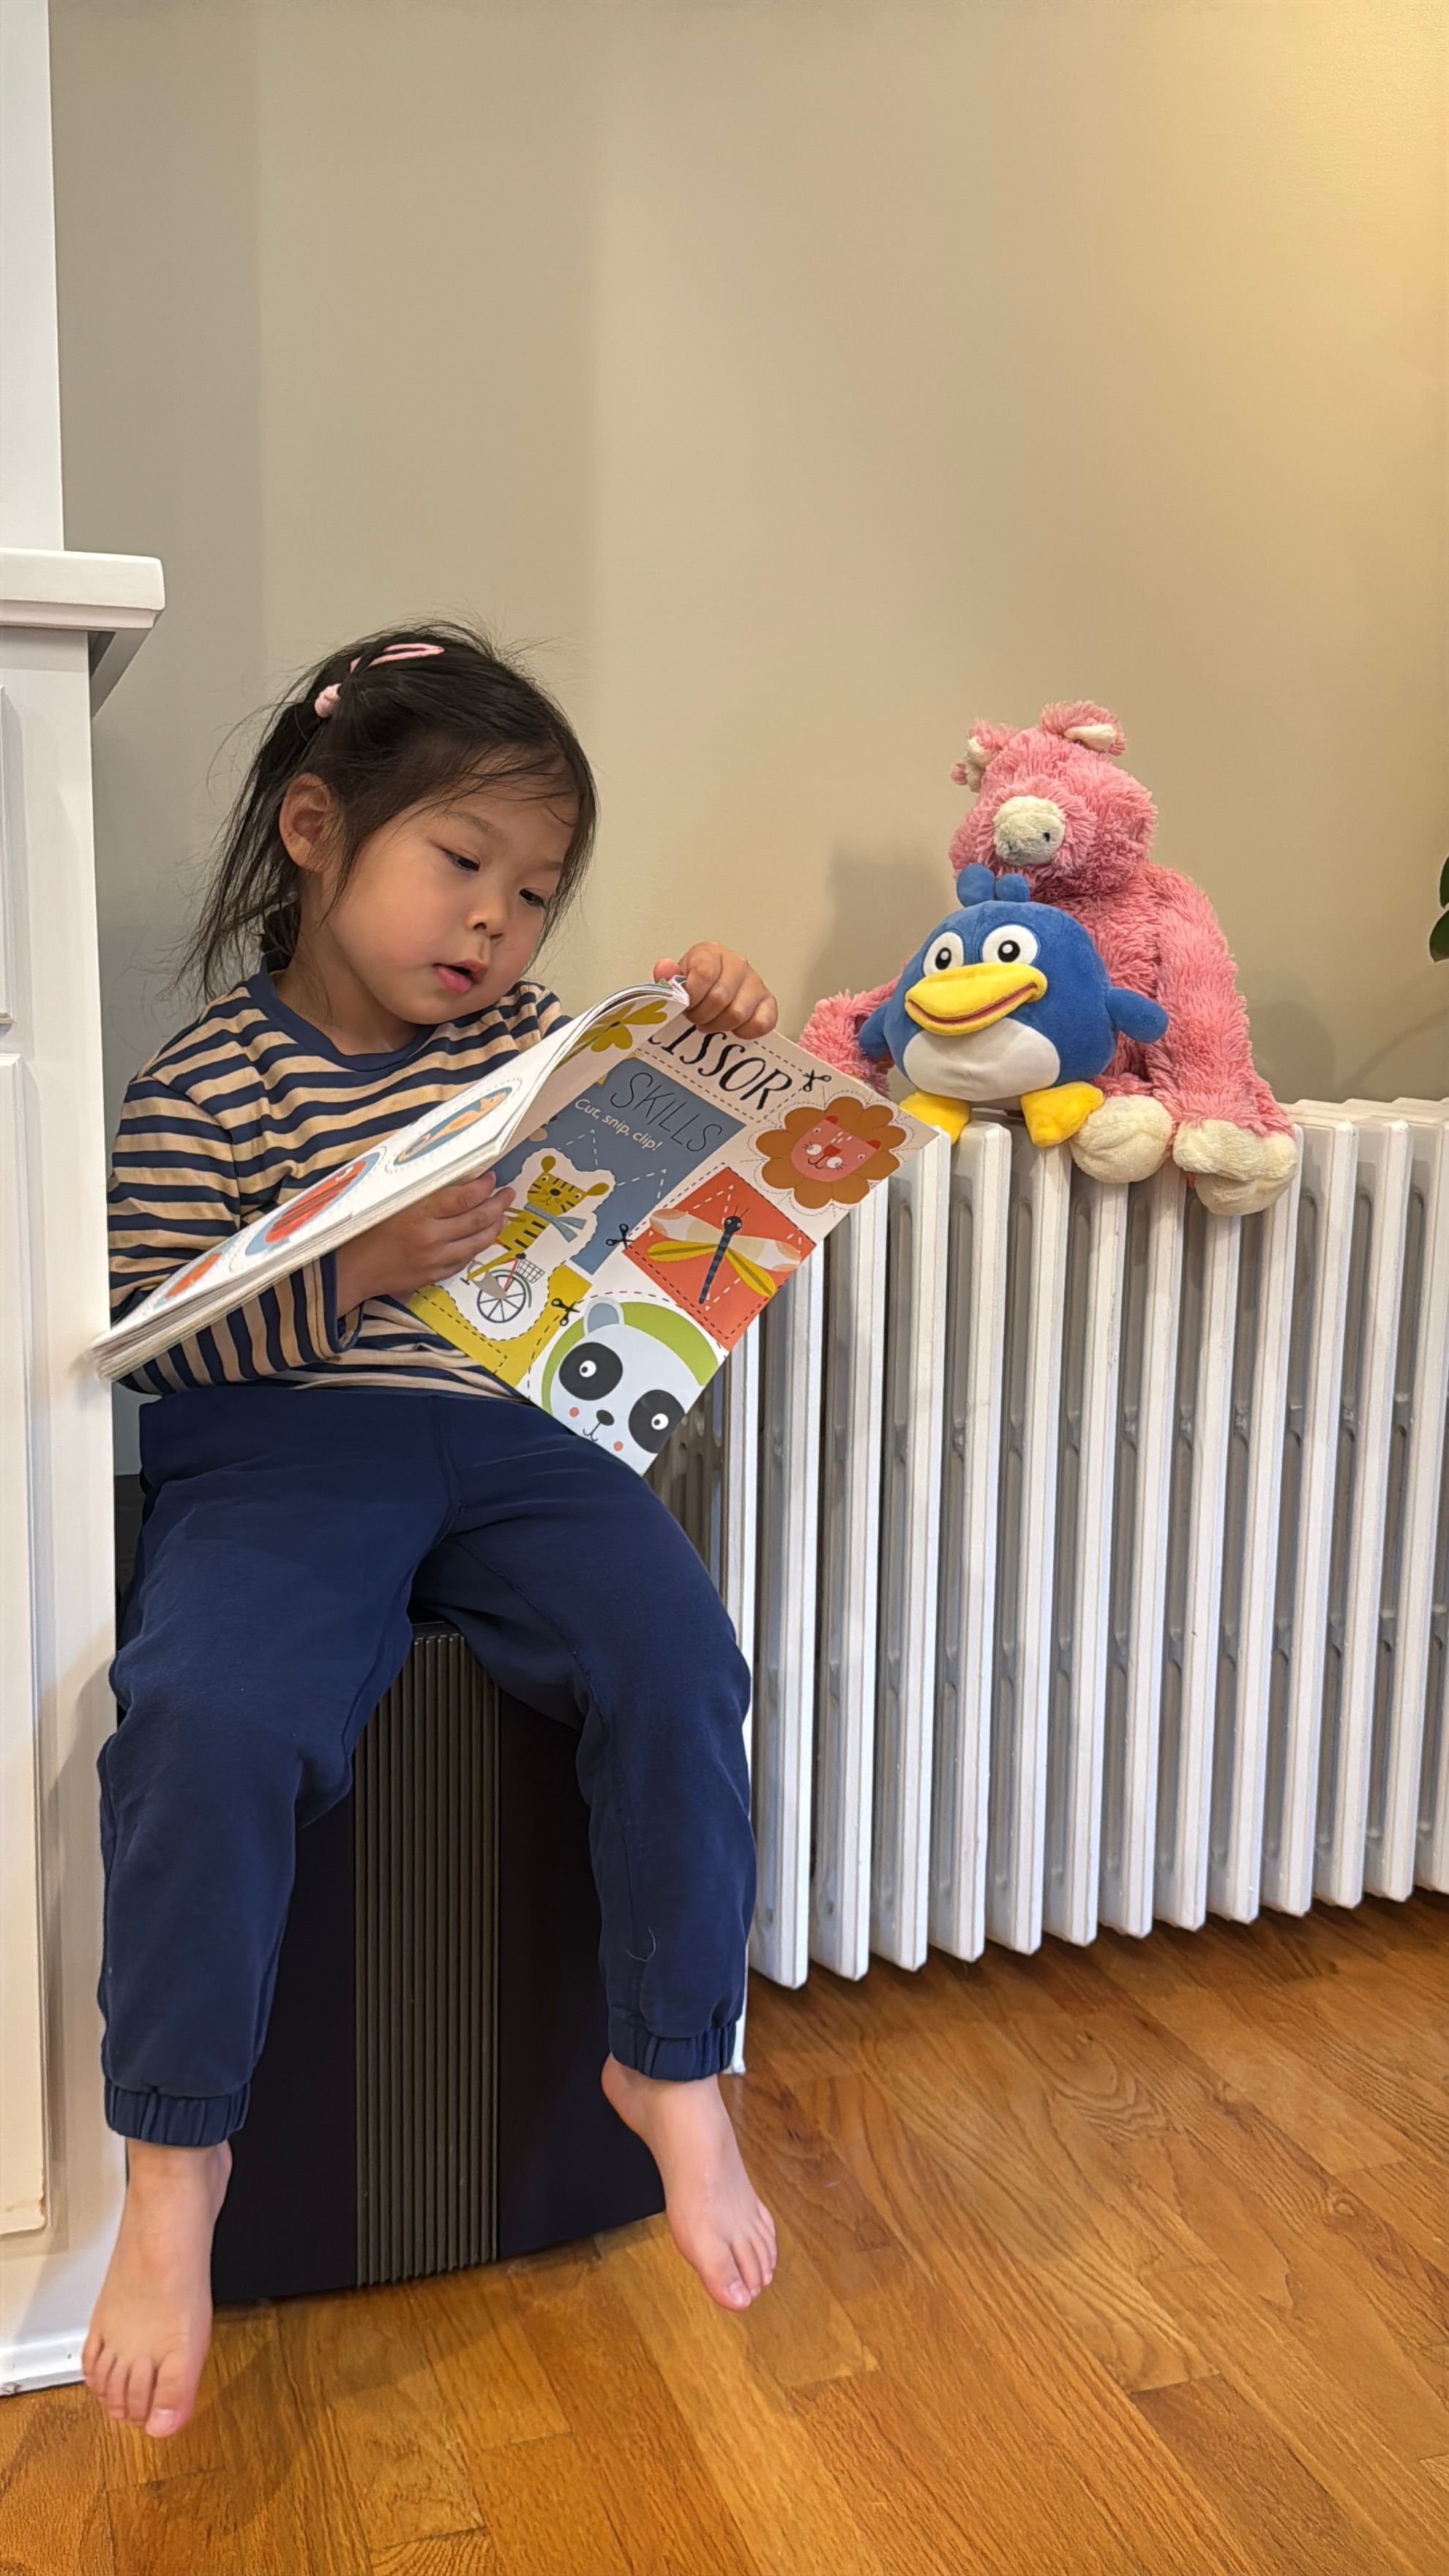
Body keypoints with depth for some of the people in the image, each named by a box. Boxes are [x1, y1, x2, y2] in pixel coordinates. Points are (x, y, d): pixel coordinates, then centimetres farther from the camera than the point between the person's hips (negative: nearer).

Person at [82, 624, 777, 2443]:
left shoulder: (528, 1039, 14)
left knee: (675, 1661, -22)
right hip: (275, 1461, -3)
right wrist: (356, 1271, -20)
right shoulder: (210, 1085, 1)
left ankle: (671, 2065, 1)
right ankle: (173, 2151, -5)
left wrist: (708, 1041, 2)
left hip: (500, 1438, 4)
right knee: (208, 1720, -30)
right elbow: (148, 1336, -6)